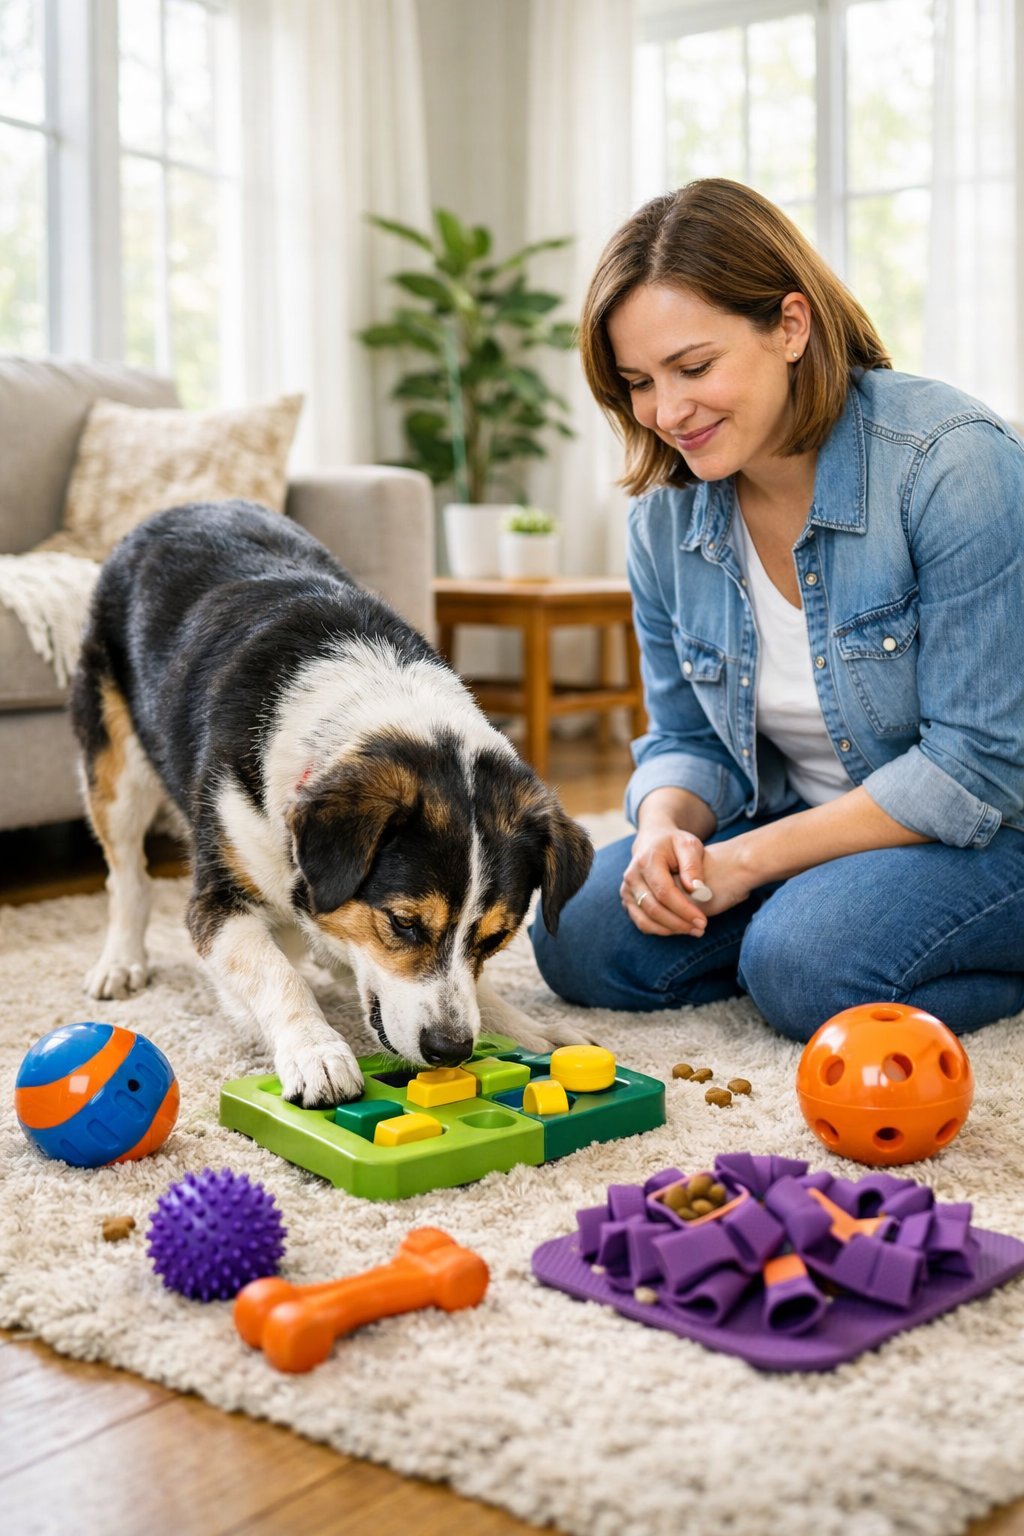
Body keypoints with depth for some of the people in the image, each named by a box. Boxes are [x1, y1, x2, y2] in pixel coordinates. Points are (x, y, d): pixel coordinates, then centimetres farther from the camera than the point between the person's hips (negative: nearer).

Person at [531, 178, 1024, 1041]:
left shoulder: (953, 464, -22)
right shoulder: (667, 516, -2)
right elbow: (689, 739, 6)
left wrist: (749, 858, -21)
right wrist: (666, 830, -19)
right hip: (810, 825, 6)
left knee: (809, 965, -32)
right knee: (581, 940, -12)